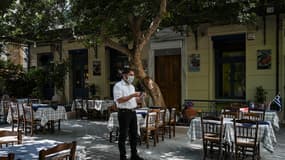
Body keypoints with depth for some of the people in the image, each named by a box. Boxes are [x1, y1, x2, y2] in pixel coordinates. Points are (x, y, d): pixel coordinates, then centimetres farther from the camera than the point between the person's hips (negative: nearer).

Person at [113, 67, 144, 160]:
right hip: (124, 112, -8)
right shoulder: (118, 86, -9)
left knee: (134, 134, 12)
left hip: (133, 112, 8)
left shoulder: (131, 86, 17)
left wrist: (138, 97, 1)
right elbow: (119, 100, -19)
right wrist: (132, 95, -21)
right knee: (123, 135, 0)